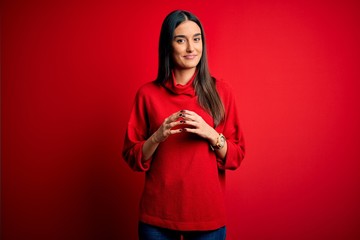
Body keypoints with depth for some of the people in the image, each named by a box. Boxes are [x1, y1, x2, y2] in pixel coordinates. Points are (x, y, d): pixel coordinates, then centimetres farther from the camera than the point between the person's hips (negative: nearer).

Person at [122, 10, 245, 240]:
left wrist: (210, 134, -18)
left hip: (208, 213, 0)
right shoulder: (147, 94, -3)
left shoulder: (221, 91, -3)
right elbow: (132, 157, 0)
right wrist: (158, 137, -17)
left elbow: (236, 156, 0)